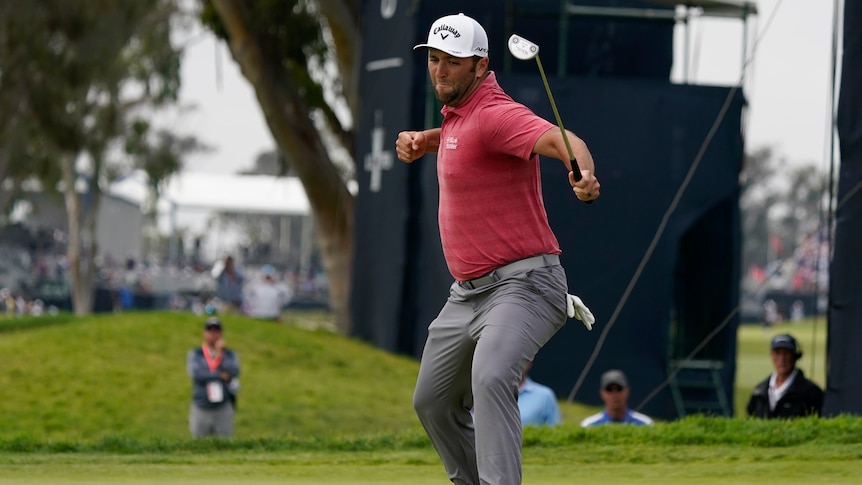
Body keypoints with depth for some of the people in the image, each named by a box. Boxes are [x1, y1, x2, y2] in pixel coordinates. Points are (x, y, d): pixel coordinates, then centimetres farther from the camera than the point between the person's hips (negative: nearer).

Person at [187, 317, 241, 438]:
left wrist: (220, 354, -15)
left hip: (223, 410, 1)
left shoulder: (230, 355, 8)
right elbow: (195, 374, -13)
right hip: (201, 410, -1)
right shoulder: (195, 354, 5)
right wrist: (220, 375, -11)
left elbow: (233, 373, -11)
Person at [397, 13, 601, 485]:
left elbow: (563, 141, -37)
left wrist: (585, 175, -60)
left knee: (490, 379, -35)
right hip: (466, 294, 11)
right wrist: (422, 140, 13)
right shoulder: (458, 110, 10)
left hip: (521, 286, -11)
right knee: (433, 403, 20)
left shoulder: (495, 113, -19)